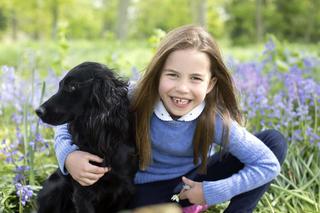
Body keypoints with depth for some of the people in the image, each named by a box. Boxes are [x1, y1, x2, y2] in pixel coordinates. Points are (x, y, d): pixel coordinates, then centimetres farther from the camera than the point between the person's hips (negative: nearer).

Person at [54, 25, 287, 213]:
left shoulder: (216, 120, -27)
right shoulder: (133, 102, -27)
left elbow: (268, 164, -22)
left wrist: (210, 192, -23)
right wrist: (69, 156, -37)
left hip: (195, 177, 1)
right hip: (148, 183, -1)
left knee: (275, 141, -13)